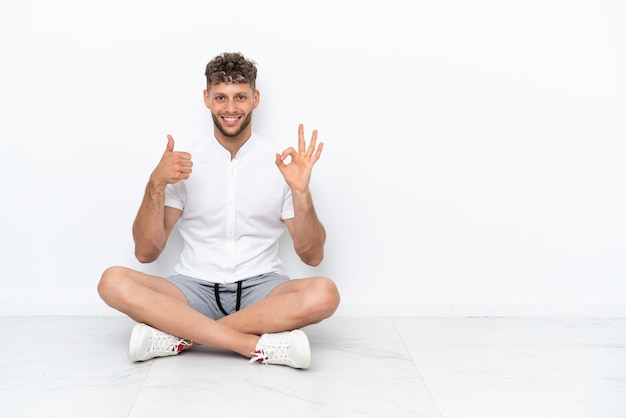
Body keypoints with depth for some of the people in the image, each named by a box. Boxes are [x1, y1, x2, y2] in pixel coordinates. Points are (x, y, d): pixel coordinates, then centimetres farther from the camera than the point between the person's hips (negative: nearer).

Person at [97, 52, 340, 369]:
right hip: (194, 289, 1)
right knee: (114, 282, -26)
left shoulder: (279, 164, 3)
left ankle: (180, 337, -24)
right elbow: (146, 253, 0)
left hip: (260, 290, 0)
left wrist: (300, 191, -14)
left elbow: (312, 256, 1)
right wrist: (156, 184, -14)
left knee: (323, 293, -31)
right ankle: (261, 345, -28)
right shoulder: (184, 164, 5)